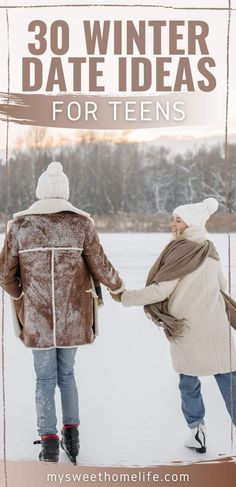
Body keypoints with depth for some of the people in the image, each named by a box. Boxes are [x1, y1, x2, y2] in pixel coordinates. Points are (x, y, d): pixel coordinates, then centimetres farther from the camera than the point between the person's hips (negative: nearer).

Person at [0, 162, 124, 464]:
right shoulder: (81, 223, -5)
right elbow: (100, 267, -2)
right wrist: (118, 287, 18)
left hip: (36, 317, 0)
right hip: (73, 316, 1)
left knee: (45, 379, 11)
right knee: (66, 374, 19)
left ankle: (49, 443, 10)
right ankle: (71, 434, 18)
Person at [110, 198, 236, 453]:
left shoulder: (182, 251, -14)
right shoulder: (211, 252, 7)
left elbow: (161, 290, -16)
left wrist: (125, 297, -9)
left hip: (186, 327, -5)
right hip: (215, 326, 5)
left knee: (189, 379, 10)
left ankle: (196, 430, 15)